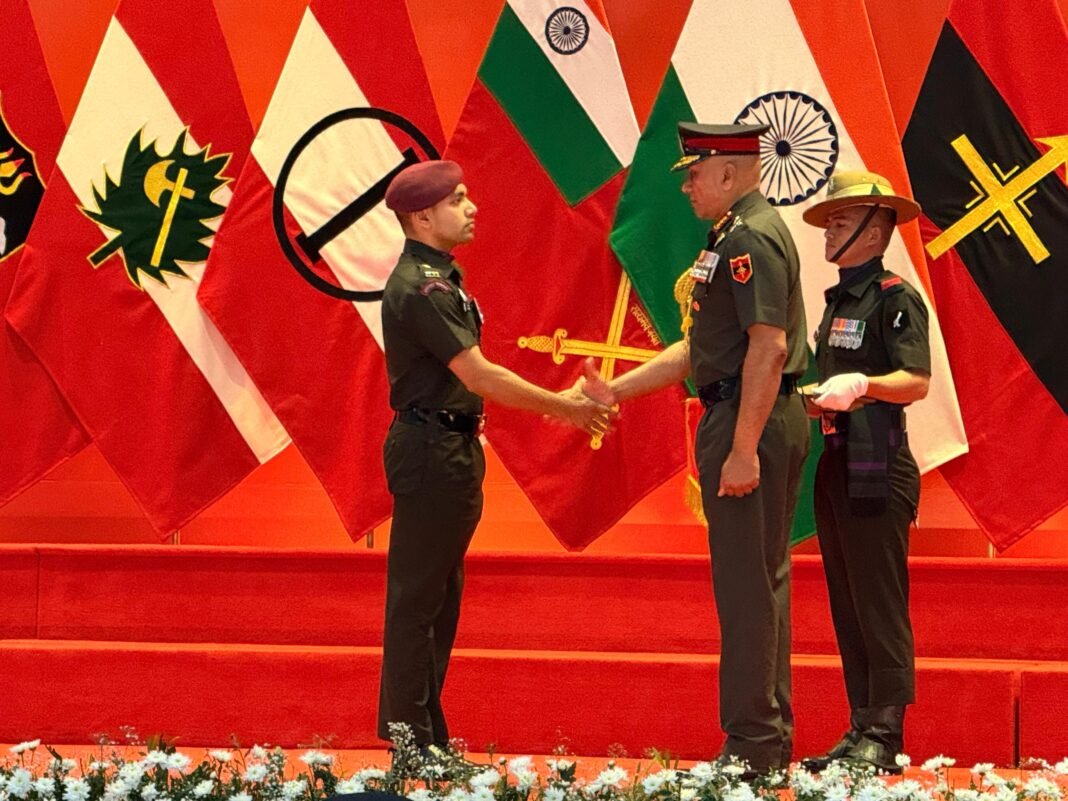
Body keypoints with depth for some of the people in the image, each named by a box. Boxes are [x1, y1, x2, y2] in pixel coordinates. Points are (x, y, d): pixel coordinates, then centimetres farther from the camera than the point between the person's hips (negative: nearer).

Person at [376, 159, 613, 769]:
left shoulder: (441, 278, 15)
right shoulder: (420, 286, -18)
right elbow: (478, 376, -21)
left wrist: (564, 401, 14)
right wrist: (562, 407, -14)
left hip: (451, 449, 11)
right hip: (431, 449, -11)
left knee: (439, 596, 13)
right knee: (418, 597, -6)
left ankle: (425, 735, 19)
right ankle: (411, 739, -2)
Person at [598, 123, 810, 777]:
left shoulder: (751, 239, -14)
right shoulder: (739, 234, 19)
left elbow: (768, 347, -23)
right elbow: (700, 351, 23)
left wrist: (743, 448, -26)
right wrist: (613, 391, 21)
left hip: (750, 424, -11)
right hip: (766, 422, 11)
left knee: (747, 587, -8)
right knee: (763, 582, 13)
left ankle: (752, 745, -6)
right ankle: (772, 738, 19)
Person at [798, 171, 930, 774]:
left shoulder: (895, 297, -8)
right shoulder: (839, 300, 20)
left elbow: (916, 381, -20)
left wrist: (861, 385, -34)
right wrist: (812, 402, 10)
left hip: (878, 469, -9)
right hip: (837, 466, 9)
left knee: (879, 606, -8)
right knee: (848, 608, 9)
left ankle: (884, 737, -7)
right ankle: (861, 731, 13)